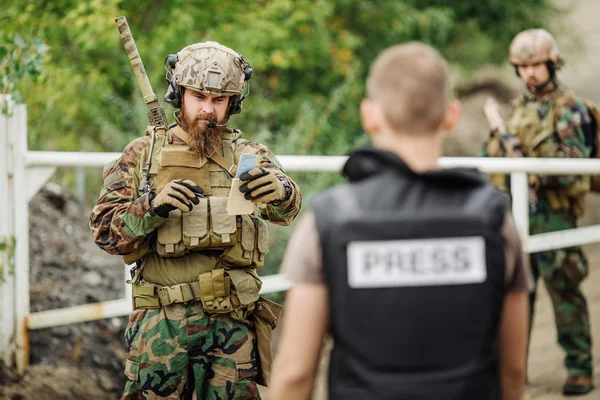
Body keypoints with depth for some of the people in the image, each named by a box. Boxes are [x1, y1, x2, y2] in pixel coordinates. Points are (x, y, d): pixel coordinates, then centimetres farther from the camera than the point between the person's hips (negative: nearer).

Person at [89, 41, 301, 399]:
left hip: (233, 324, 1)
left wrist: (281, 192, -36)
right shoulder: (143, 154, 7)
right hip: (160, 322, -1)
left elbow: (285, 209, -12)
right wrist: (152, 207, -19)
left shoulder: (249, 156, 8)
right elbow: (106, 228, 0)